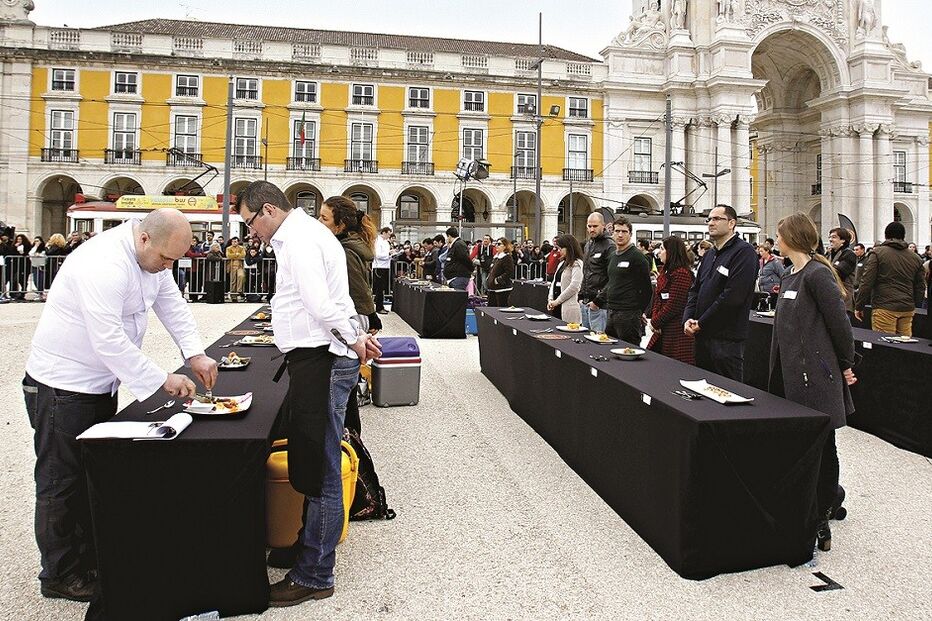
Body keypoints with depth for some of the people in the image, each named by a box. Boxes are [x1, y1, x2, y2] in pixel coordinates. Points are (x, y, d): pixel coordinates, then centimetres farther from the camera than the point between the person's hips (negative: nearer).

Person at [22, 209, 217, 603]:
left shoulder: (152, 256, -2)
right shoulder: (104, 265, -31)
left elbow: (171, 303, 4)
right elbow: (109, 342, -32)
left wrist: (195, 354, -8)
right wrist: (162, 381, -27)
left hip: (100, 384, 9)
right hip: (62, 387, -9)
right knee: (62, 482, 5)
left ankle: (90, 557, 32)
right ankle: (59, 576, 20)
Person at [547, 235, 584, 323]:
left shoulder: (576, 264, -9)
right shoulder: (561, 263, 18)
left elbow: (574, 286, -18)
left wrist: (557, 301, -13)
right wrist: (550, 299, 6)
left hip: (568, 307, -8)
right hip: (556, 306, 8)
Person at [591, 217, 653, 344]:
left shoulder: (637, 256, -9)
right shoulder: (612, 256, 16)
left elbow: (646, 288, -9)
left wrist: (639, 311, -3)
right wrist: (597, 301, 20)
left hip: (629, 315, -8)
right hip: (612, 313, 8)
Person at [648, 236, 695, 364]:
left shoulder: (682, 273, -15)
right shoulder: (665, 271, 16)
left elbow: (674, 305, -18)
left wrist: (655, 323, -10)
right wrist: (654, 319, 1)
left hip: (677, 332, -10)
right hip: (662, 330, 10)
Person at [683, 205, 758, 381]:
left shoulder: (743, 252, -11)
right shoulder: (709, 254, 17)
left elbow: (732, 296, -20)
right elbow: (695, 289, 17)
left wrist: (701, 323, -14)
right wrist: (688, 319, -1)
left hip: (727, 339, -8)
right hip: (702, 336, 8)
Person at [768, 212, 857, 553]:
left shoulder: (817, 274, -14)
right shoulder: (790, 277, 14)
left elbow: (839, 323, -13)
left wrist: (846, 365, -3)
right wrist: (778, 374, 16)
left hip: (816, 377, -8)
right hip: (791, 377, 9)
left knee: (820, 451, 2)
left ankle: (820, 525, 12)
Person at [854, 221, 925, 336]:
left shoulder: (877, 253, -2)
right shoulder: (916, 258, 14)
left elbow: (867, 282, -8)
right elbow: (920, 287, 18)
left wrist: (859, 306, -3)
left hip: (885, 308, -5)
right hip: (908, 309, 5)